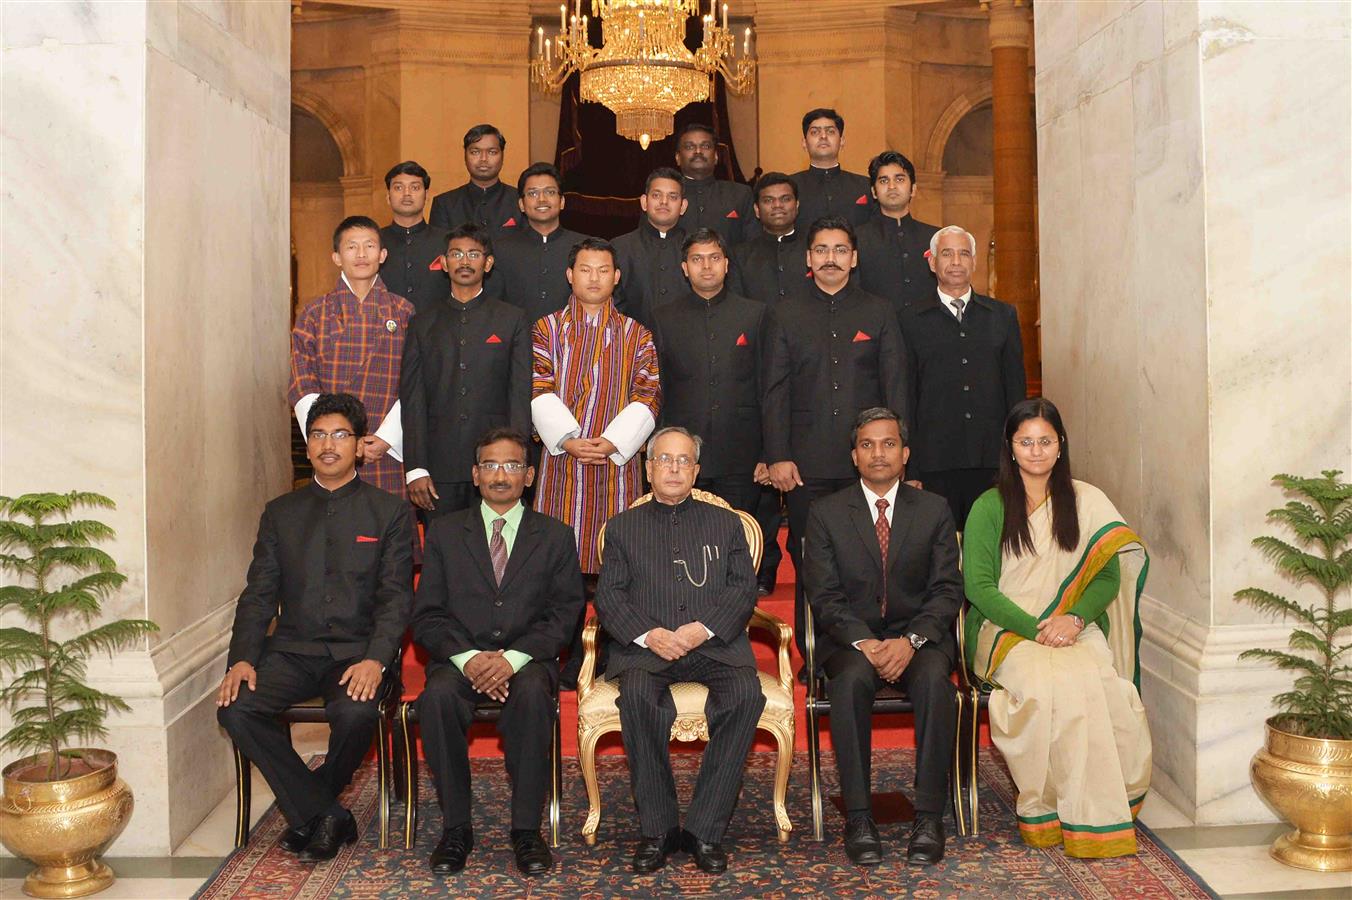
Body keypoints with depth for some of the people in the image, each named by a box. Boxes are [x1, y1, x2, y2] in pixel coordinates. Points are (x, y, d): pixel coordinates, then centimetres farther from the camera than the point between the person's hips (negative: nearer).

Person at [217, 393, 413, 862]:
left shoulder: (390, 512, 5)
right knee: (235, 708, -24)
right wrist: (242, 659, -8)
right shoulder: (280, 513, 15)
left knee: (355, 713, -33)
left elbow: (396, 596, -4)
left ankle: (308, 813, -1)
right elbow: (259, 595, 9)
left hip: (358, 651, -3)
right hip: (292, 648, 3)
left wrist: (375, 660, -21)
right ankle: (326, 816, -10)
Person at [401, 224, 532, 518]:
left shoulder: (513, 320, 7)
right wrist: (415, 469, -2)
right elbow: (412, 400, 8)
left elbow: (521, 396, 2)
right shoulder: (423, 324, 13)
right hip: (439, 468, 2)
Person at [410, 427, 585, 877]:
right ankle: (455, 827, -17)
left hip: (527, 659, -1)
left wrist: (513, 658, -15)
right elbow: (427, 615, 5)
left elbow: (563, 613, 1)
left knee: (532, 693, -35)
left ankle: (526, 829, -22)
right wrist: (467, 657, -14)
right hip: (460, 658, 1)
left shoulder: (554, 536, 11)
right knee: (437, 697, -32)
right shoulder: (446, 532, 12)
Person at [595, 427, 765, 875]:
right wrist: (647, 634, -12)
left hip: (714, 642, 1)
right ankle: (657, 829, -19)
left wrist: (704, 628, -10)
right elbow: (608, 596, 7)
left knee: (745, 694, -30)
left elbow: (744, 588, 8)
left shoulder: (725, 523, 20)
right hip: (644, 644, 0)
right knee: (638, 695, -33)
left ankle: (705, 830, -20)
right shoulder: (623, 527, 19)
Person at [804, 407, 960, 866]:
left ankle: (929, 816, -24)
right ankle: (858, 818, -26)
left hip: (918, 636, 1)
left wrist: (910, 640, -16)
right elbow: (824, 596, -2)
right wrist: (864, 643, -19)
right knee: (851, 680, -34)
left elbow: (947, 590, 2)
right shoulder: (825, 513, 6)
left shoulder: (935, 510, 9)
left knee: (934, 680, -32)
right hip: (850, 639, 0)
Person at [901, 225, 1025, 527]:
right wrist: (909, 468, 0)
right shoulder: (912, 321, 6)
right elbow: (906, 394, 4)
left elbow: (1016, 386, 12)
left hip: (992, 459, 2)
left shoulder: (1003, 316, 12)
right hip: (935, 463, -1)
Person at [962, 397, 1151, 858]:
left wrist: (1074, 619, -13)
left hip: (1075, 629, 2)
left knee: (1097, 680, -31)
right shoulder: (990, 507, 3)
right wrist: (1035, 628, -16)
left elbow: (1108, 576, 7)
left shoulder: (1087, 501, 12)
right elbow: (979, 586, -3)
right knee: (1051, 682, -33)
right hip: (1006, 630, -2)